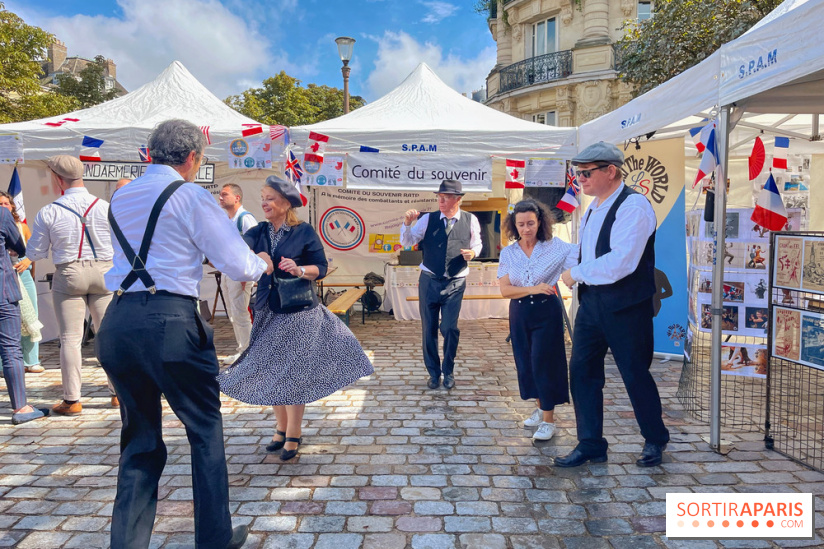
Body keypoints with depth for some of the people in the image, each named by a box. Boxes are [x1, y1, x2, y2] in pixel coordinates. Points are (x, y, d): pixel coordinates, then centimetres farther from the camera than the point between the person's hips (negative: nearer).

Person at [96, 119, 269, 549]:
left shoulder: (119, 198, 17)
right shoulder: (190, 196, -4)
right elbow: (238, 266, -8)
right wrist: (262, 264, 13)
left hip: (116, 323, 6)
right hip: (169, 323, -6)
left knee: (139, 437, 17)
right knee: (205, 428, 10)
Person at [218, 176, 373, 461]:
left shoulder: (304, 232, -5)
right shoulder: (259, 231, 5)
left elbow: (321, 268, -6)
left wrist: (300, 270, -23)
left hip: (298, 312, -4)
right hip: (267, 311, 4)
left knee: (293, 373, 2)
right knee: (271, 371, 12)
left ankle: (293, 435, 17)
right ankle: (281, 427, 30)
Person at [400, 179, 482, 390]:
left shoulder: (470, 220, -4)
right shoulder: (428, 219, -4)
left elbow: (477, 244, 11)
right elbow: (406, 242, -3)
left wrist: (472, 252, -11)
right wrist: (407, 223, -19)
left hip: (455, 283, -1)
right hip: (429, 280, 1)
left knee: (450, 328, -4)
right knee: (429, 329, 8)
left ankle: (448, 372, 20)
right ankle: (433, 372, 26)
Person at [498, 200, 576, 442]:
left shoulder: (555, 246, -6)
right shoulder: (508, 253, 0)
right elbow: (504, 290, -8)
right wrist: (533, 289, -21)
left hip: (547, 312, -3)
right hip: (520, 313, 4)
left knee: (543, 363, -4)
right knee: (526, 363, 11)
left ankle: (548, 420, 10)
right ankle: (540, 408, 33)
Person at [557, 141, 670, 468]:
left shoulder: (633, 205, -16)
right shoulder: (593, 207, 12)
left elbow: (621, 262, -26)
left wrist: (576, 274, -15)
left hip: (625, 306, -8)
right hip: (591, 301, 8)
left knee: (635, 374, 6)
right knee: (581, 371, 7)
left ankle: (655, 441, 30)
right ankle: (590, 445, 20)